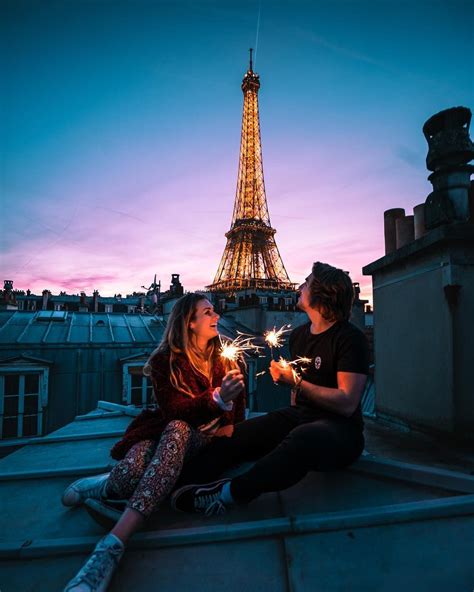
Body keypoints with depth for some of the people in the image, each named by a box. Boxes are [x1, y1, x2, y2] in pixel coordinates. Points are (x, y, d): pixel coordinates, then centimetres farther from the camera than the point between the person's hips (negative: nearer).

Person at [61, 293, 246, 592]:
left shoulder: (225, 360, 6)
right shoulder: (165, 360, -4)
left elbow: (238, 410, 12)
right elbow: (173, 409, -17)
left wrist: (227, 428, -9)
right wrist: (217, 399, -32)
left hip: (207, 441, 1)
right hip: (166, 433, -1)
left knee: (176, 430, -37)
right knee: (128, 474, -35)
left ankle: (112, 545, -40)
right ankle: (105, 484, 2)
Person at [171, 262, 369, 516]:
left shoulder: (350, 338, -11)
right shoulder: (297, 335, 11)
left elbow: (347, 403, -19)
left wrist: (296, 382, -18)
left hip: (340, 428, -6)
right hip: (300, 417, 7)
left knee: (302, 439, -40)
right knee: (237, 435, -15)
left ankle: (228, 493, -33)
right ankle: (177, 484, -18)